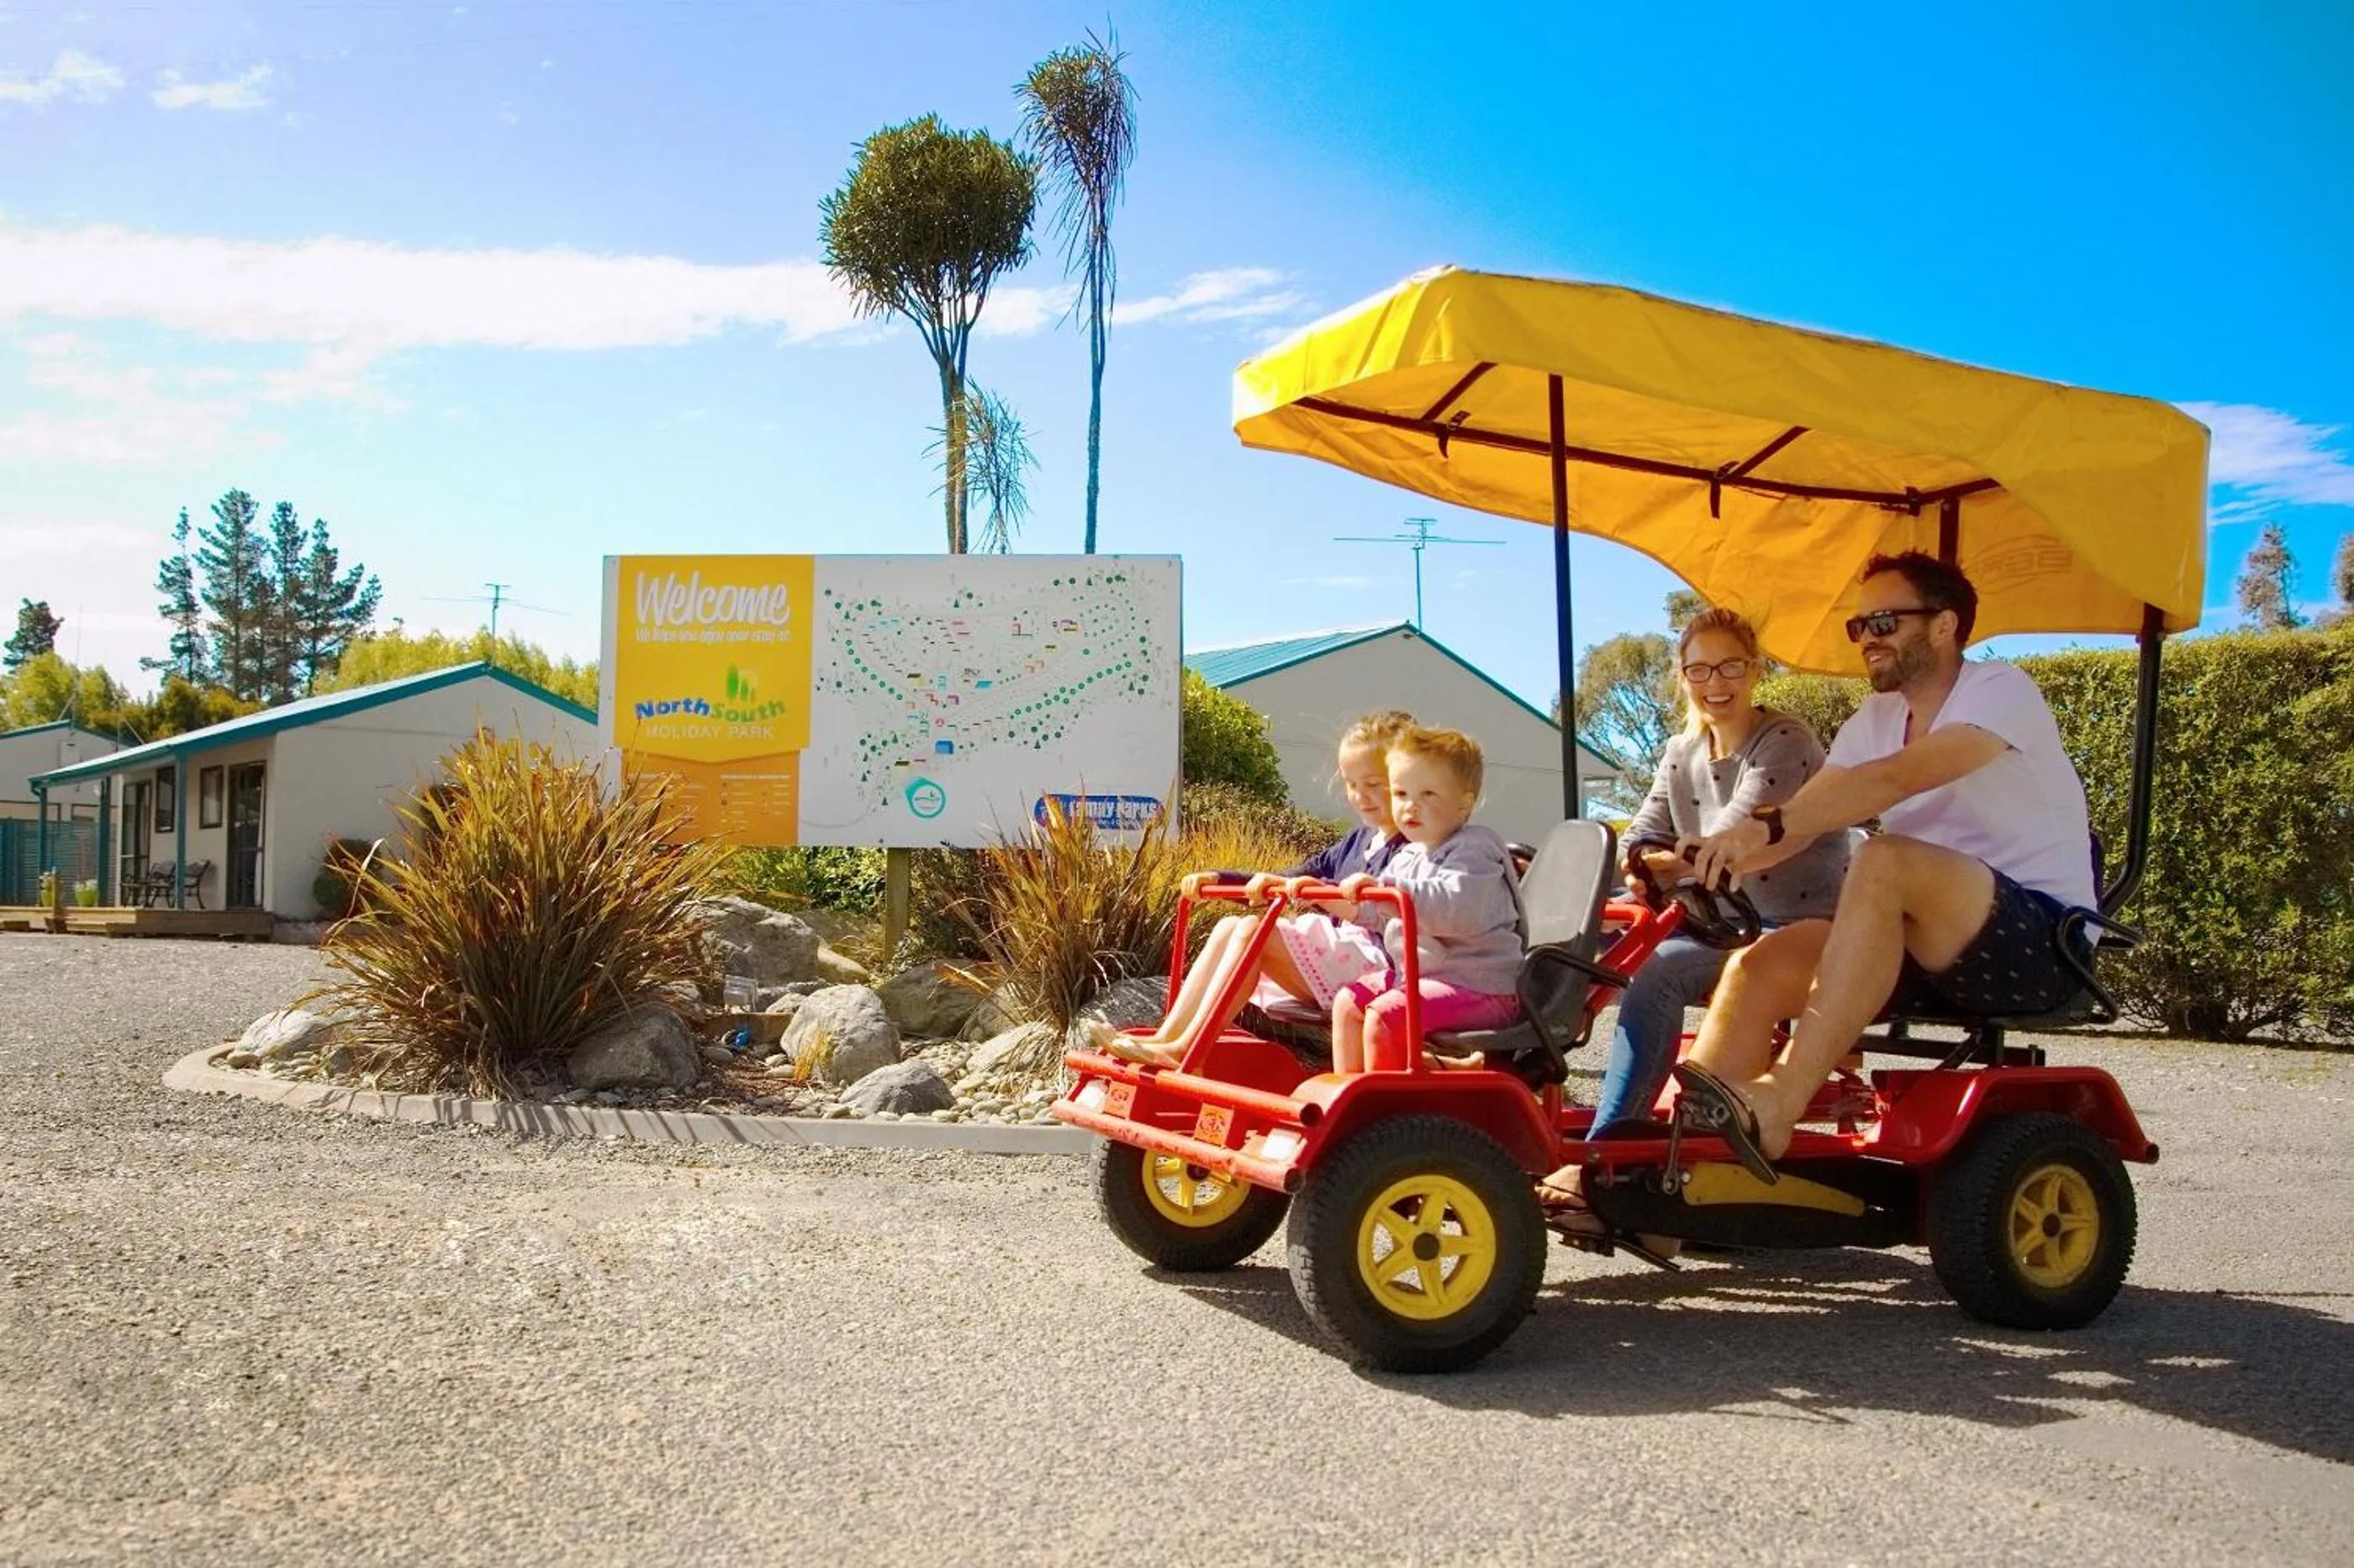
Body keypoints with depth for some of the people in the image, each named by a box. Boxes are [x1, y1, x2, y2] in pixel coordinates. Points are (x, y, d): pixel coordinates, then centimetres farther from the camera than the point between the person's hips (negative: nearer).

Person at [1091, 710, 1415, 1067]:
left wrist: (1315, 888, -39)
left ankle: (1185, 1051, -26)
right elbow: (1301, 875, 24)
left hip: (1372, 960, -10)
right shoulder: (1358, 841, 21)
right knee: (1228, 927, -2)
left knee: (1252, 932, -23)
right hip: (1334, 947, 10)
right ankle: (1166, 1037, -14)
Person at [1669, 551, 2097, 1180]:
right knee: (1763, 965, -15)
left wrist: (1767, 824, -39)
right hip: (1924, 945, 7)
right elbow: (1802, 816, 2)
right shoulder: (1876, 719, 14)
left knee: (1883, 861, -34)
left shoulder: (2001, 690, -9)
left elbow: (1897, 777, -28)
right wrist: (1709, 860, -18)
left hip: (2039, 941, -7)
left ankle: (1775, 1108, -39)